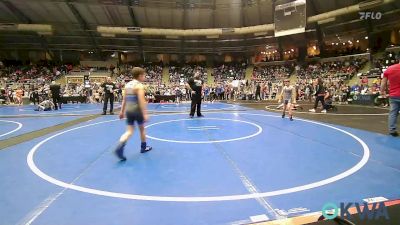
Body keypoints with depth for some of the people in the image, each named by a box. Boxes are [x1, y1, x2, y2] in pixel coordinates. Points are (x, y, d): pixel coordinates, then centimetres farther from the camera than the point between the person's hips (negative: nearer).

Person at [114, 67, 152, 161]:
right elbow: (141, 101, -20)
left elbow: (124, 99, 14)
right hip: (137, 110, -6)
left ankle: (119, 147, -15)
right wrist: (145, 114, -21)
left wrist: (122, 111, 20)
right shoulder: (139, 85, -12)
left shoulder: (127, 84, 11)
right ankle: (143, 147, 30)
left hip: (128, 110, 6)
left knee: (129, 131, 6)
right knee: (142, 129, 15)